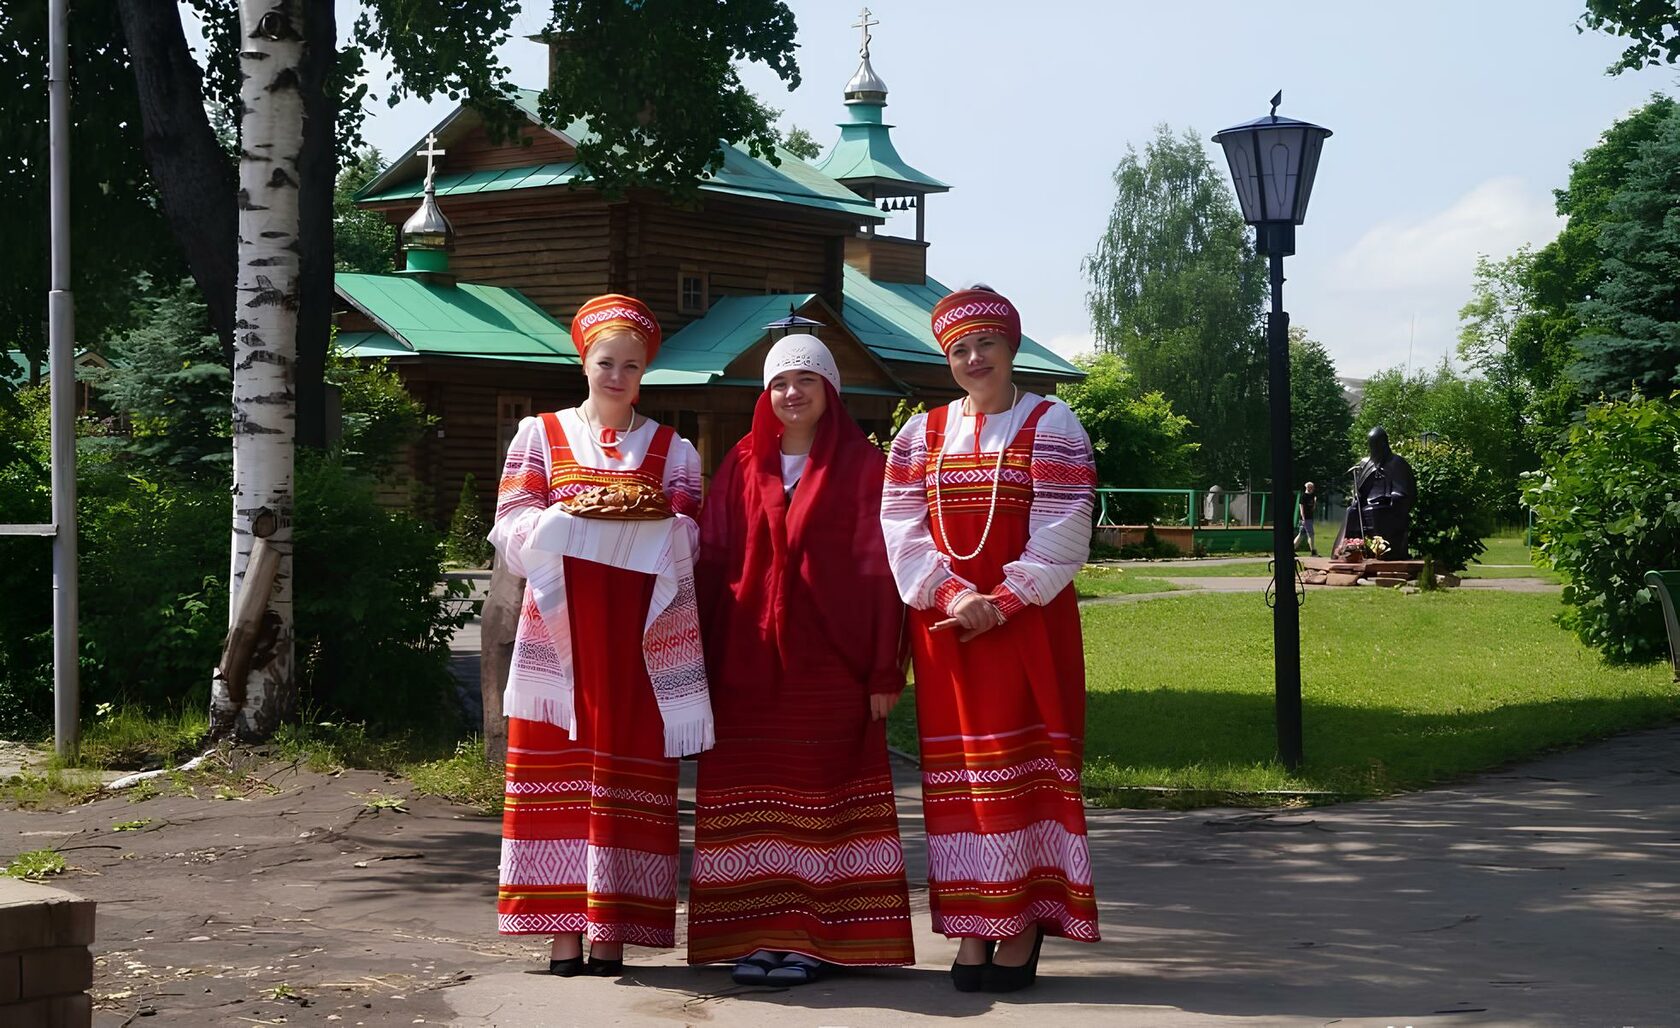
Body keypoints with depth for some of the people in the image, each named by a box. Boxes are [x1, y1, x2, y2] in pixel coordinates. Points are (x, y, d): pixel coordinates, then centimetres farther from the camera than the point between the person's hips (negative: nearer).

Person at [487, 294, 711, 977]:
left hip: (639, 637, 0)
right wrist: (569, 519, -16)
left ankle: (610, 933, -2)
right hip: (561, 630, 0)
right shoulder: (539, 435, 13)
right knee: (558, 768, -5)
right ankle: (564, 933, -3)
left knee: (628, 768, -4)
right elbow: (512, 529, 3)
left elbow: (688, 538, 4)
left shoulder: (672, 450, 15)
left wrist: (651, 524, -18)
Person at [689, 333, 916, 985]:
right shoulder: (743, 464, 10)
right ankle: (760, 933, 8)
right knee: (752, 795, 2)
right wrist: (700, 658, 1)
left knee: (821, 788, -1)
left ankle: (814, 938, 4)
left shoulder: (860, 465, 2)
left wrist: (884, 668, -8)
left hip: (829, 657, -3)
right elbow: (710, 559, 8)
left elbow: (879, 566, -2)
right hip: (748, 660, 3)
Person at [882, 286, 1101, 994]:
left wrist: (1002, 602, -15)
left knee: (1023, 764, -4)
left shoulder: (1051, 426, 0)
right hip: (944, 626, 3)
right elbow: (901, 530, 2)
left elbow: (1061, 535, -8)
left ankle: (1024, 924, -2)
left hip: (1027, 623, -3)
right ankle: (972, 930, 5)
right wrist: (953, 595, -13)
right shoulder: (922, 433, 11)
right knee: (957, 769, 2)